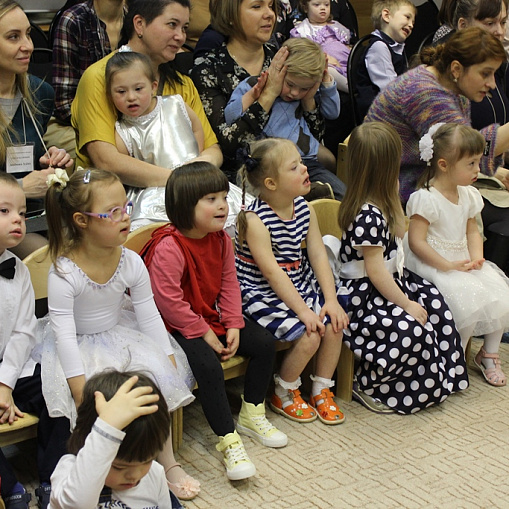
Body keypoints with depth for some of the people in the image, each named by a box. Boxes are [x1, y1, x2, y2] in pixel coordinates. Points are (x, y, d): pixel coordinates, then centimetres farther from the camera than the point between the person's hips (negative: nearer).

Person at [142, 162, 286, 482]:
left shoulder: (221, 239, 1)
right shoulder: (168, 247, -24)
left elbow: (229, 284, 6)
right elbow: (168, 301, -25)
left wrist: (233, 326, -5)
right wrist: (204, 334, -19)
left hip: (213, 317, 8)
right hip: (179, 327, -8)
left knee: (264, 343, 0)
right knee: (209, 365, -30)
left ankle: (252, 415, 18)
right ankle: (228, 440, -17)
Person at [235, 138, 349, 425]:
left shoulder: (304, 208, 1)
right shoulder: (256, 220, -21)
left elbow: (318, 254, -1)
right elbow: (273, 273, -23)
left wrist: (331, 300, -10)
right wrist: (304, 311, -25)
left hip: (300, 285, 7)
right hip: (264, 295, -7)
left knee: (335, 323, -12)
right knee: (308, 335, -21)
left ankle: (322, 390, 11)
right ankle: (283, 394, 6)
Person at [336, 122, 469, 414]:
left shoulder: (381, 203, 4)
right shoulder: (368, 216, -26)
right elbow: (376, 272, -23)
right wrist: (406, 304, -14)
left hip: (393, 280, 11)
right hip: (365, 295, -11)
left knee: (435, 302, 6)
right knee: (414, 329, -25)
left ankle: (440, 379, 16)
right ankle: (367, 387, -5)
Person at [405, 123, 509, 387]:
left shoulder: (468, 195, 9)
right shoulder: (426, 199, -17)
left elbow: (472, 231, 15)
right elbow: (416, 242, -20)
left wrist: (476, 257, -6)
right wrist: (448, 265, -22)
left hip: (462, 260, 8)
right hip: (433, 264, -8)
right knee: (468, 301, -26)